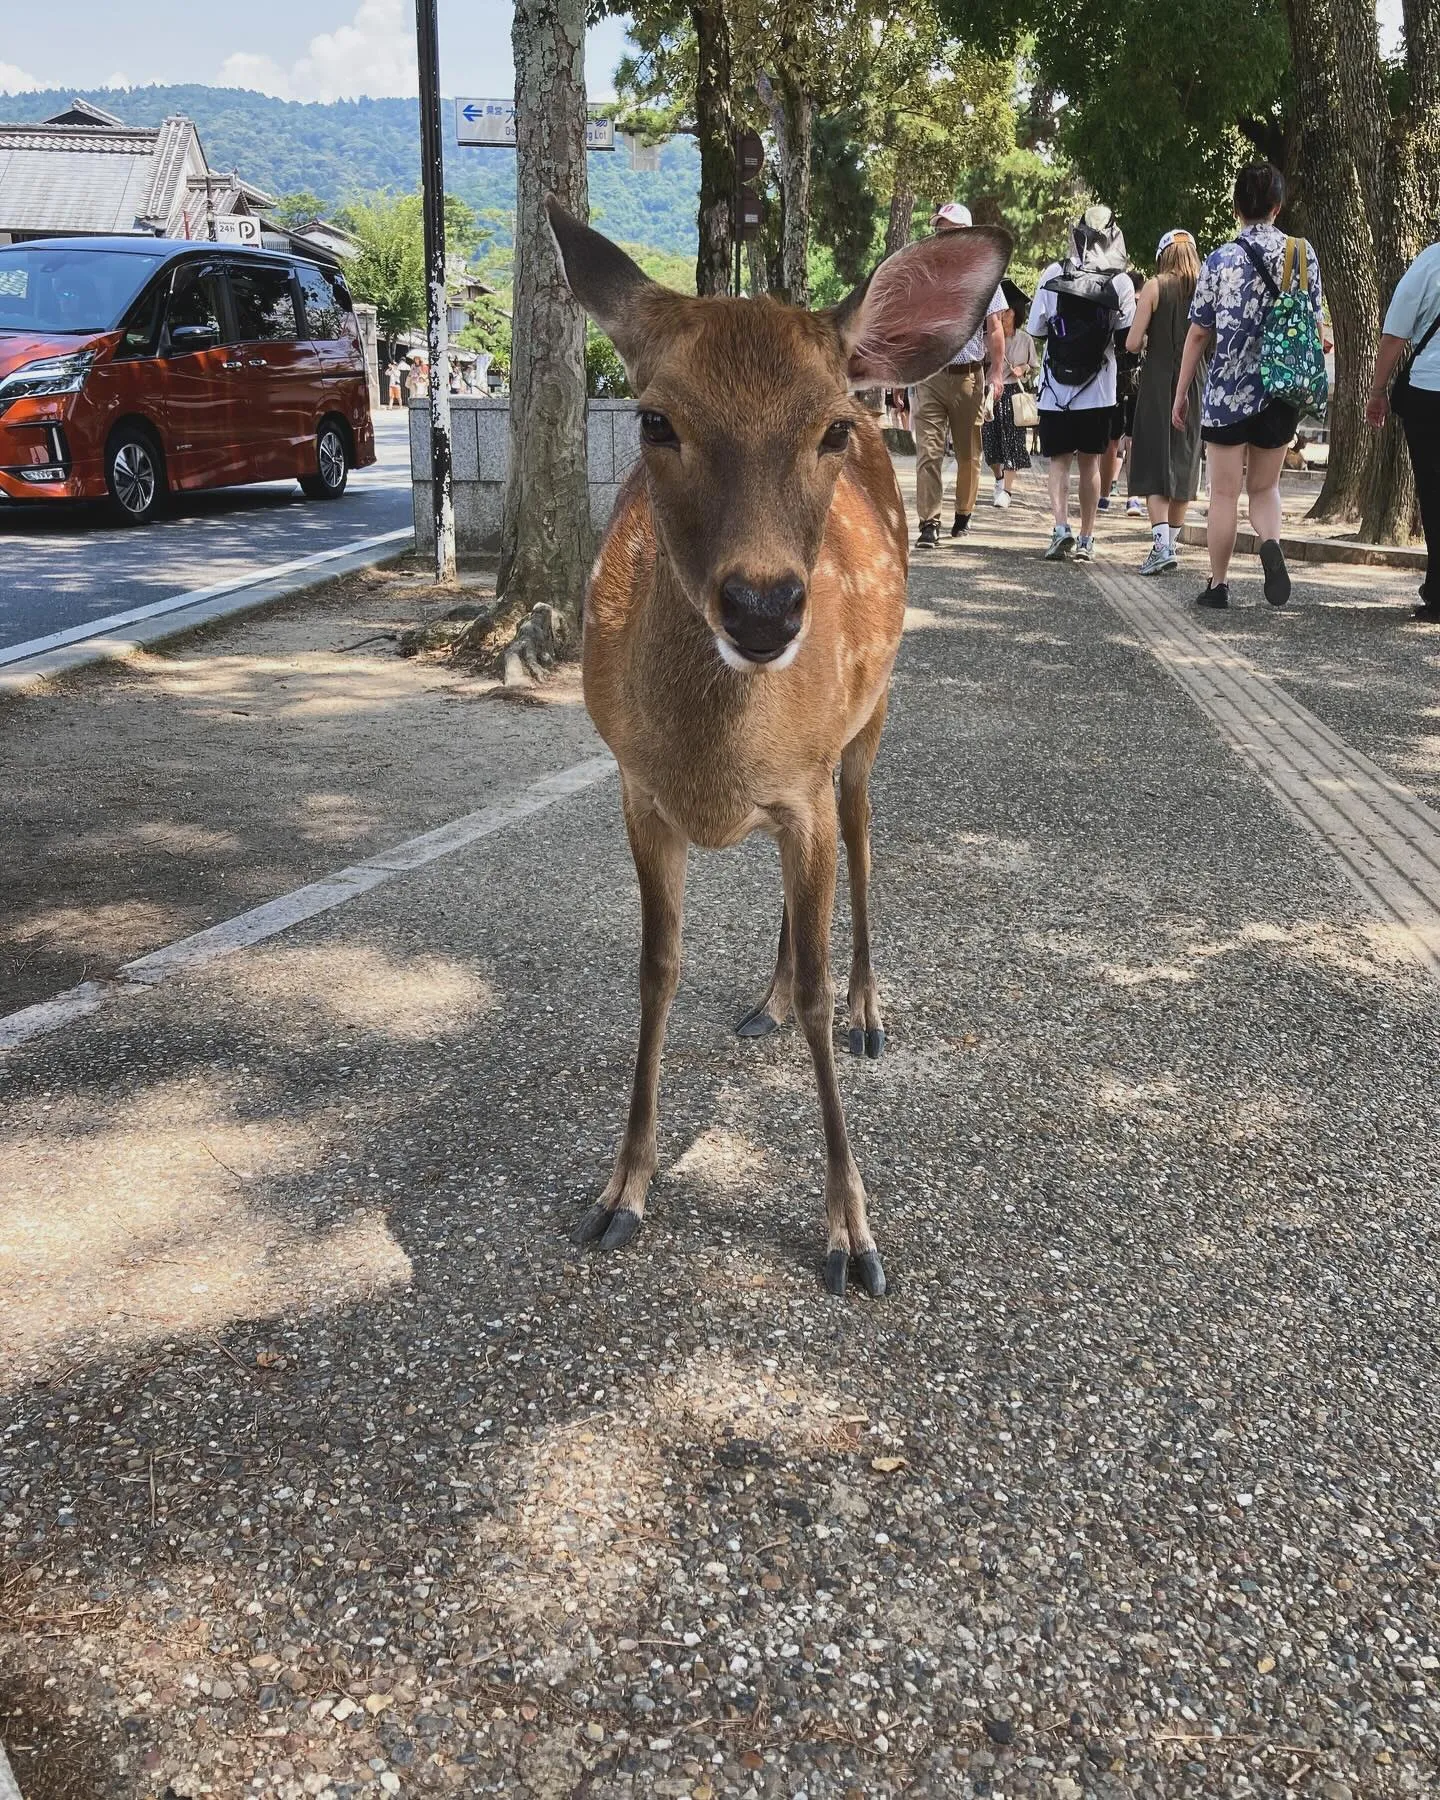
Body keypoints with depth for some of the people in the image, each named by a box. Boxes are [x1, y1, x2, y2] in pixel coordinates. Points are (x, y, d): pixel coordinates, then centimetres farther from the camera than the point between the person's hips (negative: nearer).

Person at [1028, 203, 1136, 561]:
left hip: (1056, 387, -1)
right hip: (1099, 389, 1)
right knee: (1089, 462, 11)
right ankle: (1086, 539, 15)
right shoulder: (1121, 282, -6)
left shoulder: (1054, 274, -6)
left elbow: (1037, 329, 0)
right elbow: (1128, 335, -3)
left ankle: (1061, 528, -14)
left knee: (1059, 460, 6)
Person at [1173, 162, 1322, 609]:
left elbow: (1198, 333, -3)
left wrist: (1181, 393, 5)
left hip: (1229, 389, -3)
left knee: (1225, 492, 6)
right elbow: (1314, 325, 7)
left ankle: (1218, 585, 10)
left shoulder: (1222, 259, -6)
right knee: (1264, 485, 16)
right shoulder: (1303, 254, 2)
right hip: (1284, 391, 3)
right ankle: (1270, 543, -14)